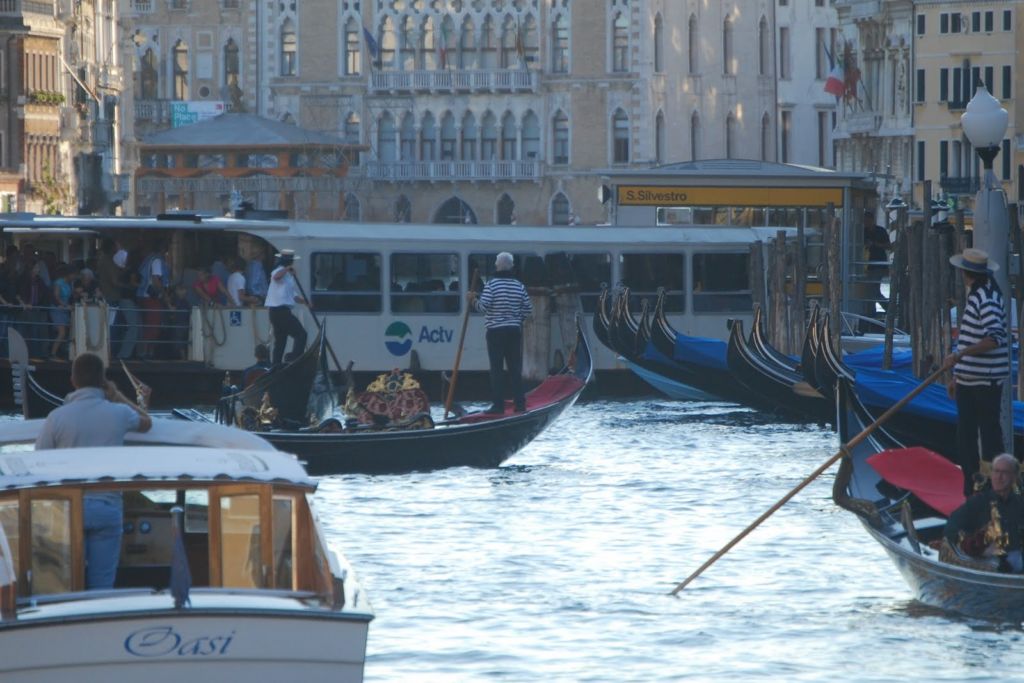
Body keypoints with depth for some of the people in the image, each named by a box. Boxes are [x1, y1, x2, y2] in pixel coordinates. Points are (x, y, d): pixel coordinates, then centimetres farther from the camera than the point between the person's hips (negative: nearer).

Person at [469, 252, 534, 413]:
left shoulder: (492, 284, -8)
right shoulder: (519, 286, 4)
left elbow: (484, 306, -14)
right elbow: (528, 310, 5)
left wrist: (473, 300, 4)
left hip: (496, 332, -4)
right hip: (515, 331, 4)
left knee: (497, 369, -2)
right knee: (515, 368, 8)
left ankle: (498, 404, -5)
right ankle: (519, 403, 6)